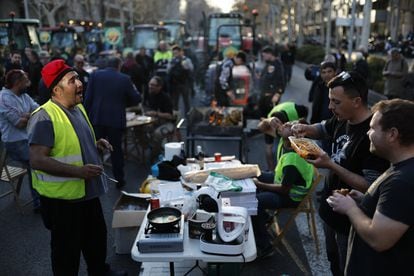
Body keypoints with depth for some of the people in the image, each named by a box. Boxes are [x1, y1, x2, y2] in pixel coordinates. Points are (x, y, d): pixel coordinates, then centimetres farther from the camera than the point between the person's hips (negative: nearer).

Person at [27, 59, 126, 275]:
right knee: (67, 248, 11)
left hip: (87, 191, 9)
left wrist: (96, 144, 1)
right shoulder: (44, 117, -22)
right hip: (62, 197, -9)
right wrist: (79, 171, -31)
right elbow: (37, 160, -27)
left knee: (96, 237, 26)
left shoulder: (78, 108, 6)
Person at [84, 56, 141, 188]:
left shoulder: (95, 75, 1)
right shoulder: (125, 79, -3)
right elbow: (136, 99, 0)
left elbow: (88, 97, -1)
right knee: (116, 150, 10)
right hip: (116, 120, -1)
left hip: (97, 118, 1)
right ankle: (119, 180, 17)